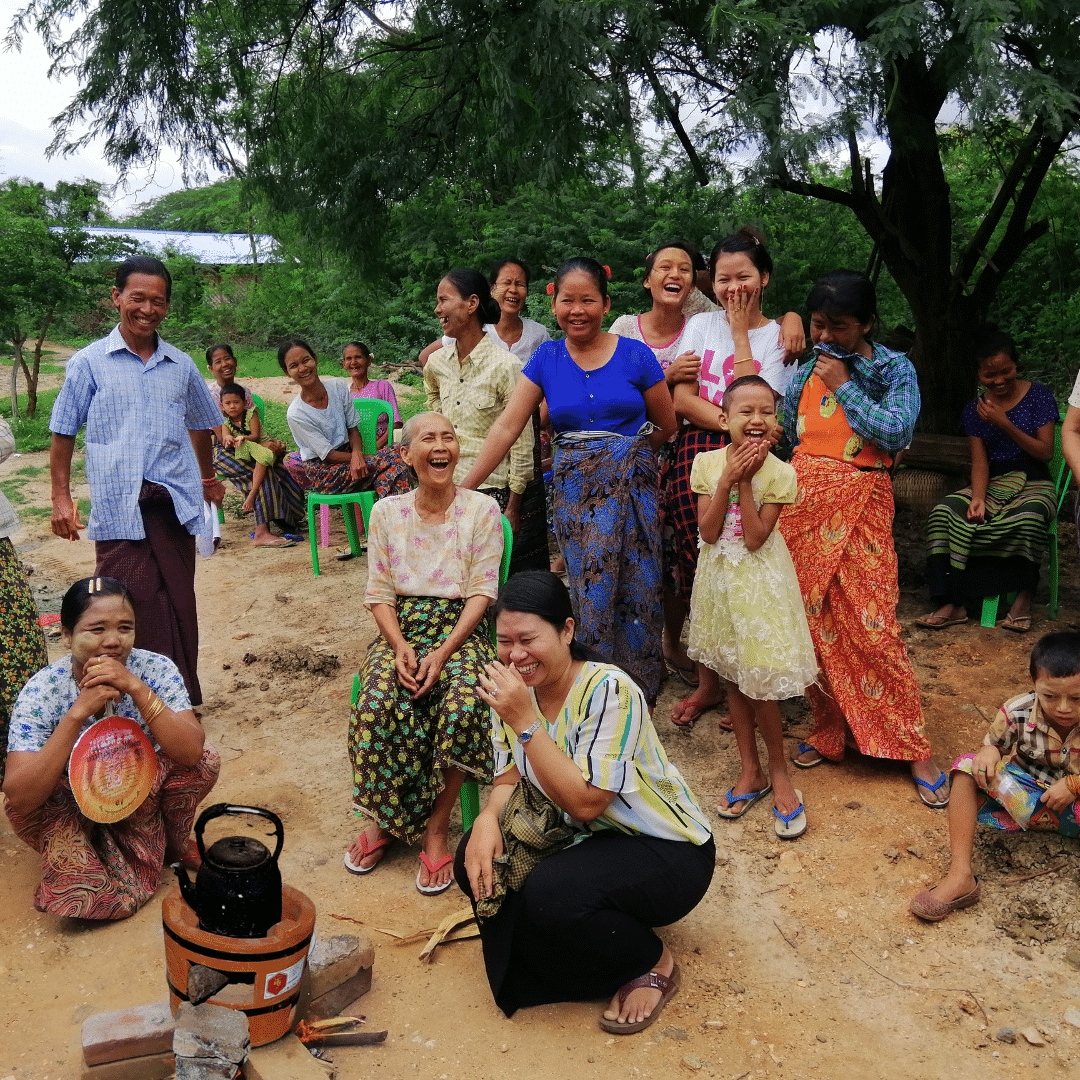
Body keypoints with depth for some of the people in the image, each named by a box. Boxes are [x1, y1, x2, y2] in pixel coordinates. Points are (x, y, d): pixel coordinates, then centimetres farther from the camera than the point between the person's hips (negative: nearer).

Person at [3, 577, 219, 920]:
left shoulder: (156, 670, -20)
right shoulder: (42, 691, -24)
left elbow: (192, 753, -33)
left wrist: (136, 687, -41)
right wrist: (79, 711, -41)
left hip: (141, 803, 2)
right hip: (68, 811, -1)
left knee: (205, 761, -25)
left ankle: (172, 846, 2)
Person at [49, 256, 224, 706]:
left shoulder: (182, 365, 13)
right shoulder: (89, 362, 5)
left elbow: (200, 424, 28)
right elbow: (63, 433, 8)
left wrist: (207, 478, 36)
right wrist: (61, 496, 2)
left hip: (175, 504, 3)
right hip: (118, 507, -2)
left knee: (177, 605, 5)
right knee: (127, 609, -4)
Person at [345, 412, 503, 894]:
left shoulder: (482, 510, 1)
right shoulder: (386, 513, 8)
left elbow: (481, 592, -4)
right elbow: (379, 592, 5)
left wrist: (443, 652, -18)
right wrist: (401, 647, -13)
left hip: (460, 630, -1)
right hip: (399, 630, 2)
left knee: (462, 708, -33)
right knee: (377, 705, -30)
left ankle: (436, 828, -14)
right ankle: (384, 819, -7)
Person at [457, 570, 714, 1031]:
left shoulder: (609, 691, -26)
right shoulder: (518, 689, -5)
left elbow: (585, 802, -29)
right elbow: (511, 778, 0)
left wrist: (525, 721, -32)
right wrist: (488, 817, -23)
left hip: (668, 853, -7)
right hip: (584, 840, 7)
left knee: (551, 894, -31)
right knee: (477, 864, -12)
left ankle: (654, 964, -1)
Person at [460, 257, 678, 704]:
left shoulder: (635, 355, 0)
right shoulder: (546, 359, 4)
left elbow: (667, 426, 8)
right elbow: (507, 425, -2)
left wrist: (623, 450, 7)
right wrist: (464, 487, -8)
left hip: (630, 486, -1)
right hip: (574, 492, 1)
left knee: (634, 590, 2)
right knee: (591, 593, 3)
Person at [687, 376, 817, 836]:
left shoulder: (779, 472, -12)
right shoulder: (707, 463, -4)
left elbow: (755, 539, -19)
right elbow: (708, 532, -12)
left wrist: (744, 482, -22)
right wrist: (728, 478, -20)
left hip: (759, 580, -3)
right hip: (720, 578, 4)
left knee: (759, 682, -1)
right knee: (733, 679, 13)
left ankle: (778, 773, 21)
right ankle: (750, 772, 29)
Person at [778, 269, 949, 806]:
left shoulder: (894, 368, -1)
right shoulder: (804, 369, 10)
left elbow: (896, 431, -16)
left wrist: (843, 385, -12)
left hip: (860, 504, -4)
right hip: (803, 500, 4)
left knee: (870, 625, -7)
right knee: (813, 619, 6)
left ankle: (913, 747, 6)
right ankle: (829, 730, 22)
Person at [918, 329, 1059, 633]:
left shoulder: (1038, 395, 0)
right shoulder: (975, 410, 9)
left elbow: (1046, 452, -5)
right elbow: (980, 461, 1)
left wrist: (1005, 424, -15)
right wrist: (978, 498, -18)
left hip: (1034, 483, -3)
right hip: (993, 484, 3)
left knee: (1029, 517, -40)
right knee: (945, 511, -28)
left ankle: (1023, 598, -20)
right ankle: (953, 603, -28)